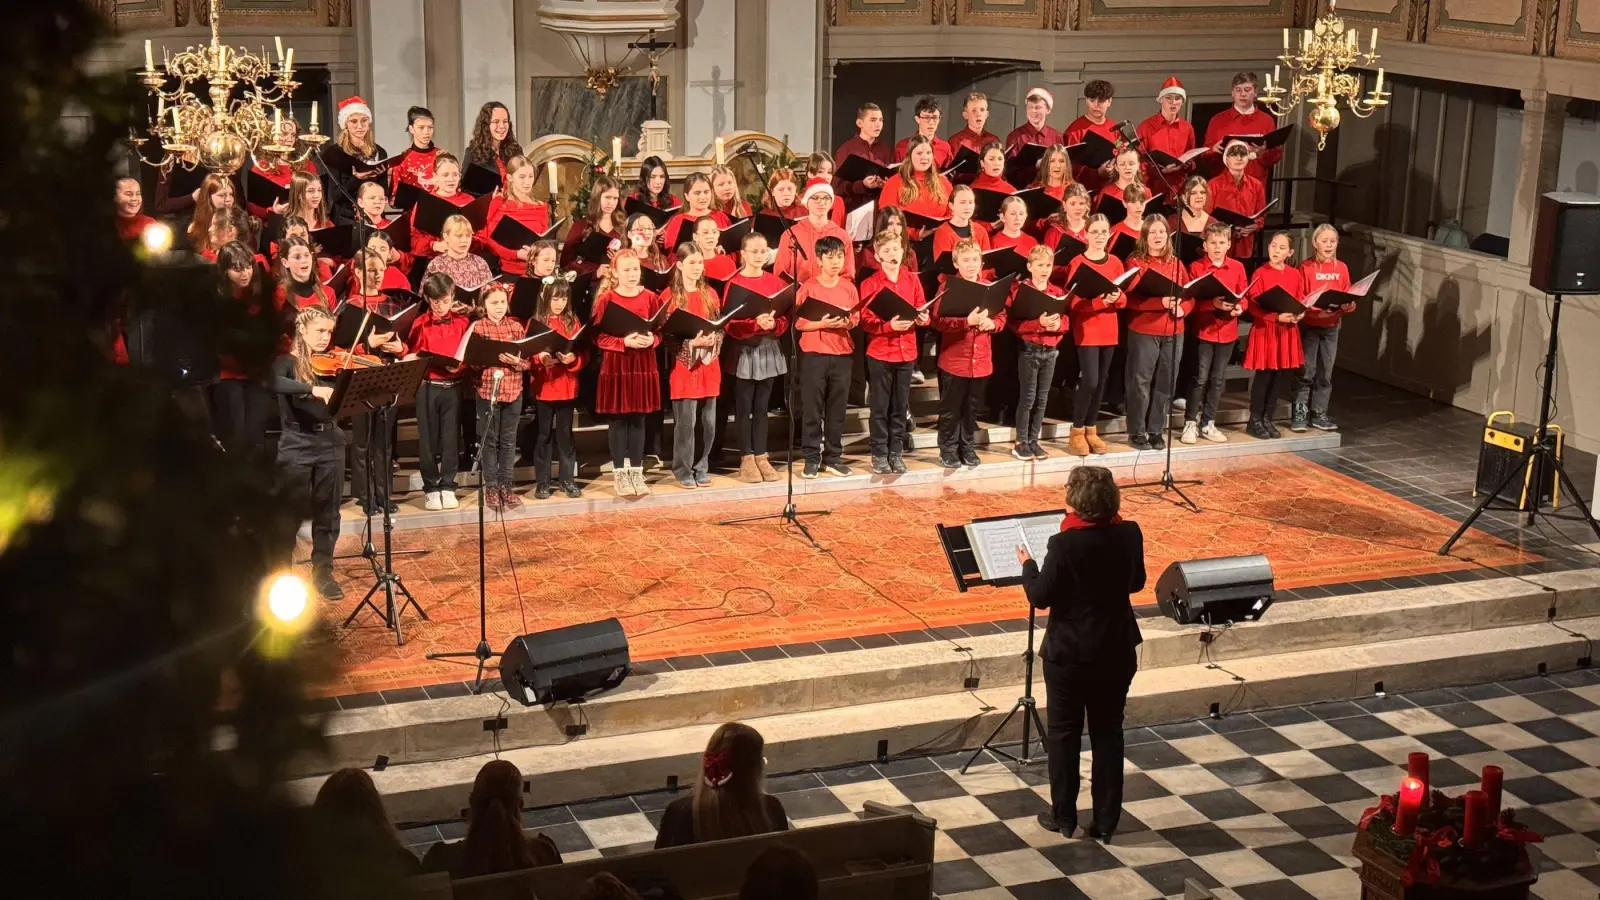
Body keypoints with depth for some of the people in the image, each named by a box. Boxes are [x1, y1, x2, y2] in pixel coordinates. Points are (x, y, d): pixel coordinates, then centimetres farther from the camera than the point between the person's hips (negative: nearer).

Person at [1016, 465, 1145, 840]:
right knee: (1108, 733, 12)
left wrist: (1028, 565, 4)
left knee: (1063, 734, 11)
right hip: (1116, 651, 4)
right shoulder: (1130, 535, -7)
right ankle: (1105, 821, 17)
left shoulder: (1065, 544, -21)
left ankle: (1064, 817, 20)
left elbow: (1040, 597, -13)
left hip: (1069, 653, -4)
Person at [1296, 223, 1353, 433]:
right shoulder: (1306, 267, -10)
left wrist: (1347, 306, -16)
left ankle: (1319, 414, 18)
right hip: (1309, 326, -4)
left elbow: (1349, 299, 6)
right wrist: (1315, 309, -25)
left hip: (1331, 327, 4)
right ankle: (1300, 413, 6)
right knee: (1306, 372, -1)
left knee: (1325, 373, 9)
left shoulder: (1341, 268, 3)